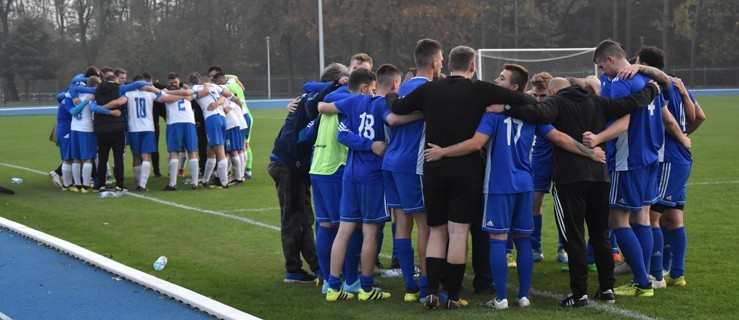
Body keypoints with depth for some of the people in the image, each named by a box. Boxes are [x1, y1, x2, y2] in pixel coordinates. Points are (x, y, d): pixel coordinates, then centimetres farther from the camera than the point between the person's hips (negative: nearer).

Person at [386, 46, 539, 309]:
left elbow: (396, 108, 15)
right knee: (458, 232, 1)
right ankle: (453, 296, 3)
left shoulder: (429, 90, 4)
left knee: (436, 231, 12)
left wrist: (391, 95, 37)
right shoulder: (480, 90, -5)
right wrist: (533, 101, 15)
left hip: (433, 169, 3)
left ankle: (432, 293, 5)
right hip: (466, 170, -3)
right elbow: (524, 100, -9)